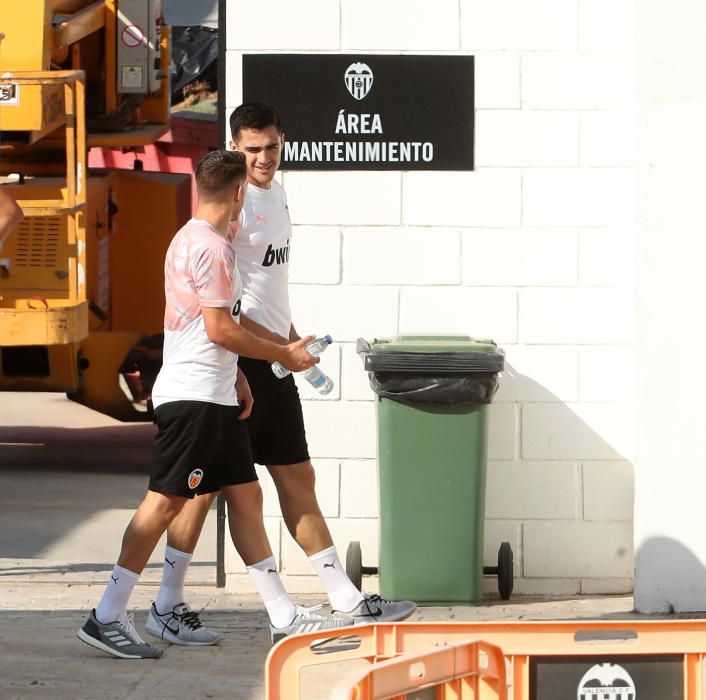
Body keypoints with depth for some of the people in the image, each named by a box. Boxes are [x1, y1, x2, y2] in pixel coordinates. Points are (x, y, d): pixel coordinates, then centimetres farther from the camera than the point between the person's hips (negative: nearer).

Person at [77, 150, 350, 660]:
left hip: (215, 397, 11)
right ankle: (107, 617, -8)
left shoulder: (192, 239, 17)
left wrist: (236, 377, 22)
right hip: (193, 397, -11)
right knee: (165, 500, -10)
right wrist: (282, 354, -7)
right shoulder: (211, 247, -15)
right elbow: (221, 329, -18)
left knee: (246, 495, 10)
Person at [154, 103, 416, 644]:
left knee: (297, 478, 11)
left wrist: (292, 337, 16)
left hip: (274, 360, 9)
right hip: (235, 360, -9)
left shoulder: (276, 192, 13)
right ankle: (168, 603, 6)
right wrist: (277, 344, -21)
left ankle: (345, 600, 14)